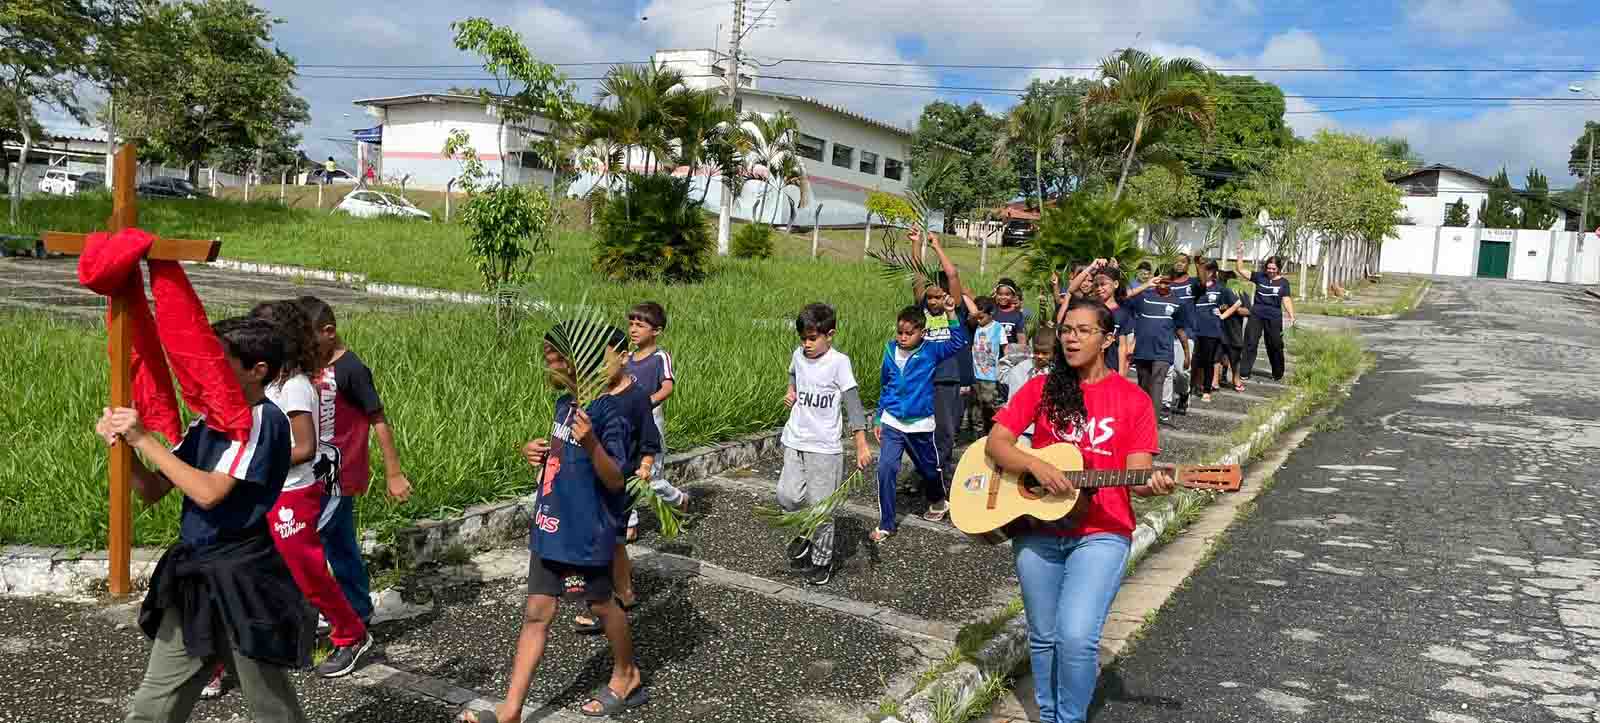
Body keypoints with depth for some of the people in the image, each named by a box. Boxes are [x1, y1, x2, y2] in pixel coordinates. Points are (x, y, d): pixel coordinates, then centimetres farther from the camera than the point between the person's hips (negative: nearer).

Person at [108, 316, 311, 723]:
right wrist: (123, 443, -6)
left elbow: (209, 492, -22)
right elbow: (153, 492, 11)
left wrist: (145, 440, -17)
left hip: (241, 581, -7)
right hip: (193, 578, 8)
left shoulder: (263, 420, -14)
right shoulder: (208, 421, 9)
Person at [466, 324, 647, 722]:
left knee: (602, 604, 12)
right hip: (551, 527, 8)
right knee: (536, 613, 8)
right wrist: (535, 451, 0)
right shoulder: (566, 403, 7)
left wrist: (591, 443, -40)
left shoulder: (610, 410, -19)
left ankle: (627, 677, 37)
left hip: (585, 534, -8)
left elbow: (615, 480, -22)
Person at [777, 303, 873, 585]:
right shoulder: (798, 355, 5)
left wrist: (862, 445, -20)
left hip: (825, 447, -5)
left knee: (820, 506, 0)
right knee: (787, 496, -6)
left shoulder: (838, 362, -11)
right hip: (795, 442, 5)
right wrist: (791, 393, 9)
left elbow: (853, 404, -14)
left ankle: (822, 559, 19)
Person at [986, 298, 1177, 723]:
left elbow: (1136, 474, -5)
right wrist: (1037, 466, -19)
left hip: (1101, 534, -2)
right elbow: (996, 443, -2)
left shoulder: (1133, 400, -2)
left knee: (1076, 636, -17)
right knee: (1043, 637, 12)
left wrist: (1153, 485, -27)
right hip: (1038, 531, 3)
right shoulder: (1040, 389, 2)